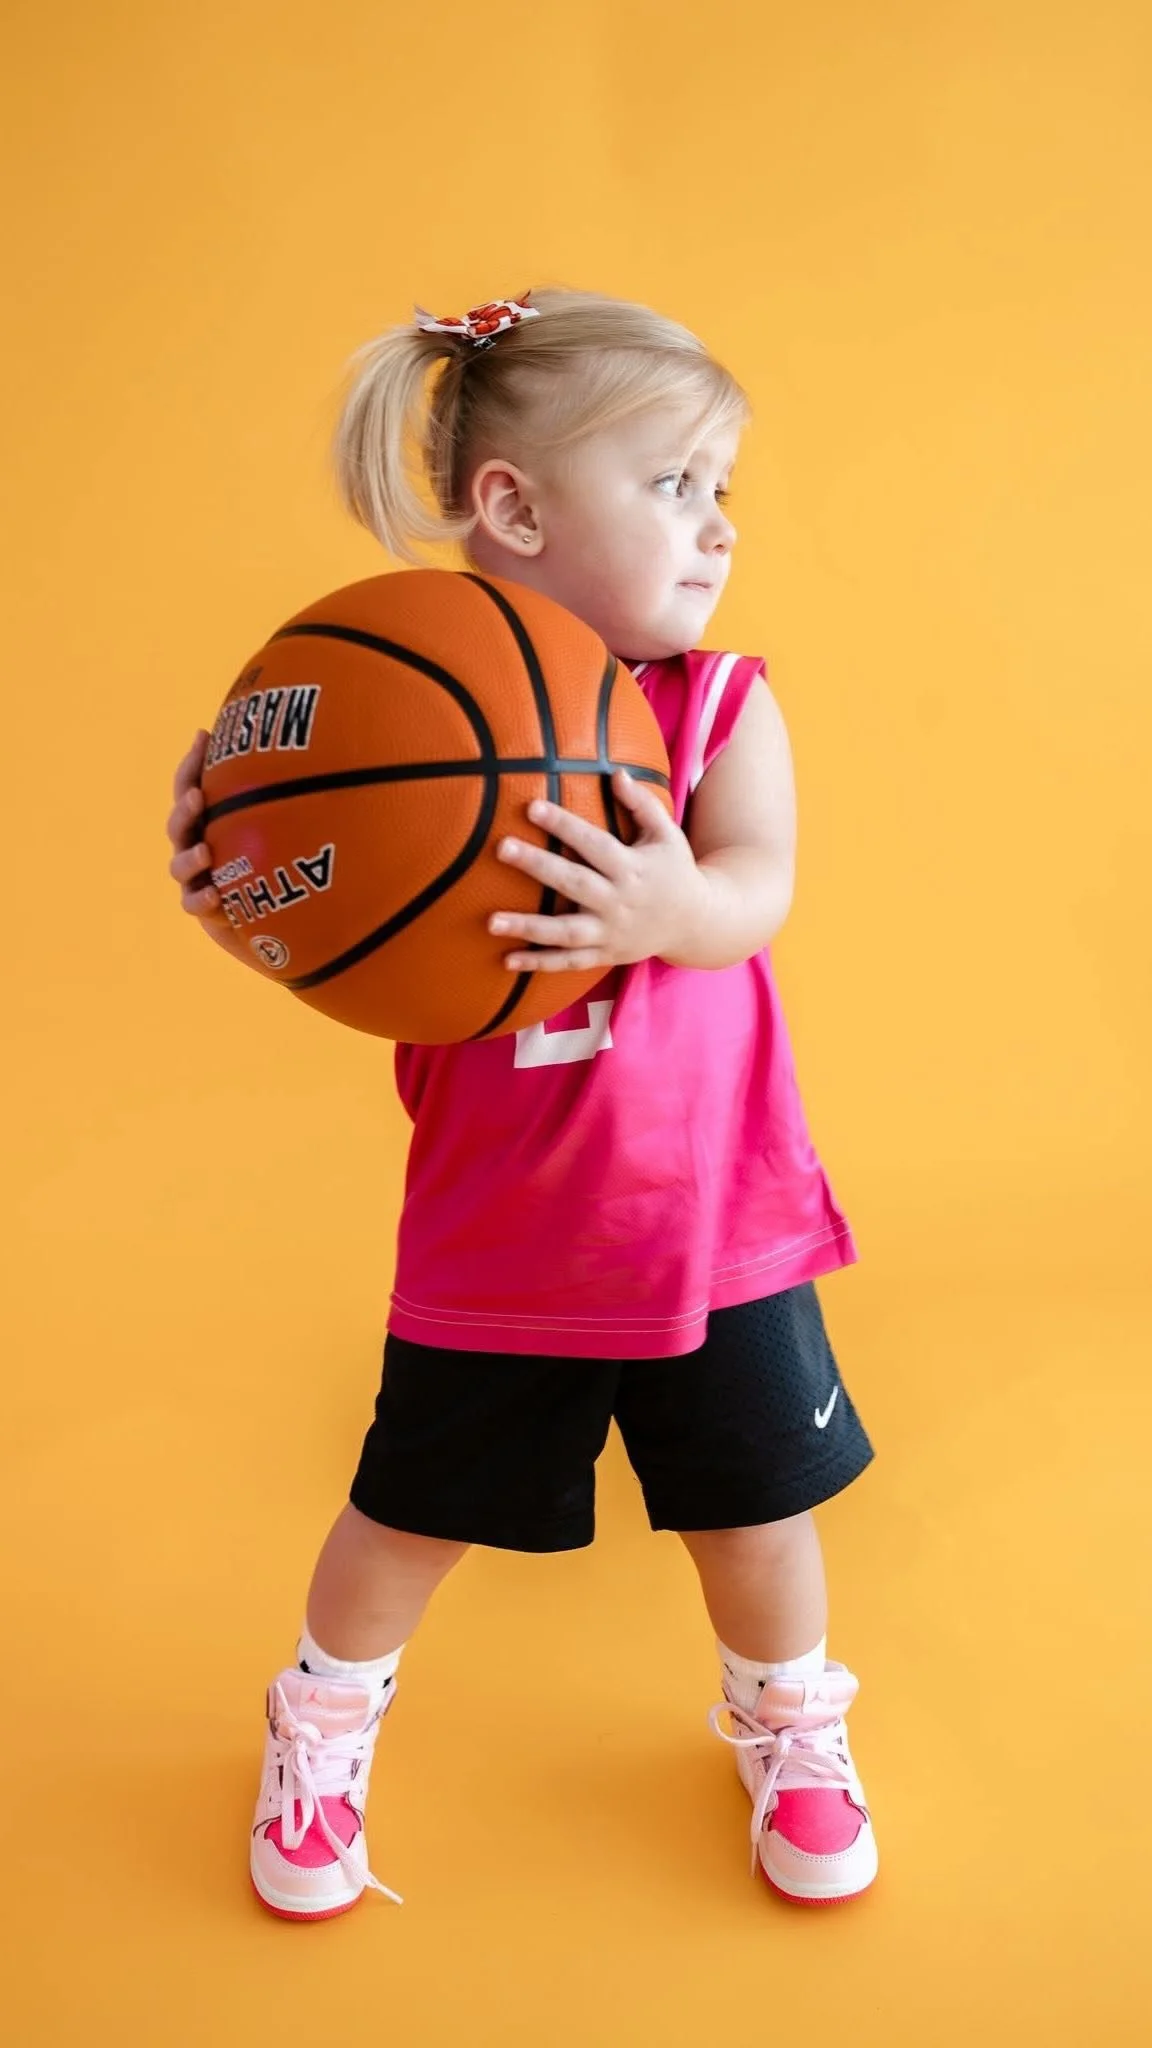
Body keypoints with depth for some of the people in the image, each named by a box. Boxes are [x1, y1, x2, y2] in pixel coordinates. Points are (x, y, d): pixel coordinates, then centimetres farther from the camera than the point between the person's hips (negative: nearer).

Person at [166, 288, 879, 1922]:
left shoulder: (722, 706, -7)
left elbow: (757, 892, -24)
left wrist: (670, 906, -46)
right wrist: (240, 896, -28)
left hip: (711, 1222, 1)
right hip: (492, 1240, 0)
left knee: (757, 1507, 17)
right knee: (407, 1514, 16)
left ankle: (789, 1728, 50)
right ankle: (323, 1730, 48)